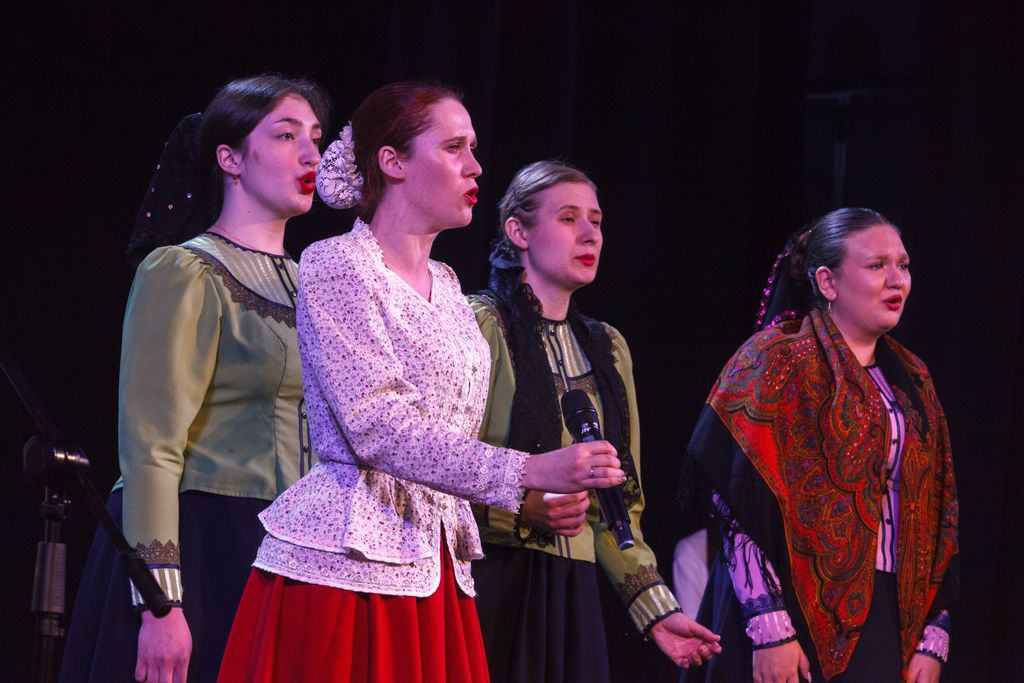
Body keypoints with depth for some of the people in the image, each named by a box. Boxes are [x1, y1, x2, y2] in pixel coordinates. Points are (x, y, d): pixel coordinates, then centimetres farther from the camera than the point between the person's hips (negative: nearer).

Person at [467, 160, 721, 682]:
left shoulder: (608, 348, 18)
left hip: (572, 594, 6)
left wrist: (655, 607, 11)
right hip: (489, 580, -6)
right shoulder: (480, 325, -4)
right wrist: (521, 510, -25)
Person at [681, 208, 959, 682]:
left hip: (885, 623, 5)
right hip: (799, 622, -5)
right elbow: (741, 503, -13)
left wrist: (933, 635, 6)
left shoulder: (910, 380, 14)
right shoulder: (777, 362, -6)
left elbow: (937, 515, 14)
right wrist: (770, 629, -19)